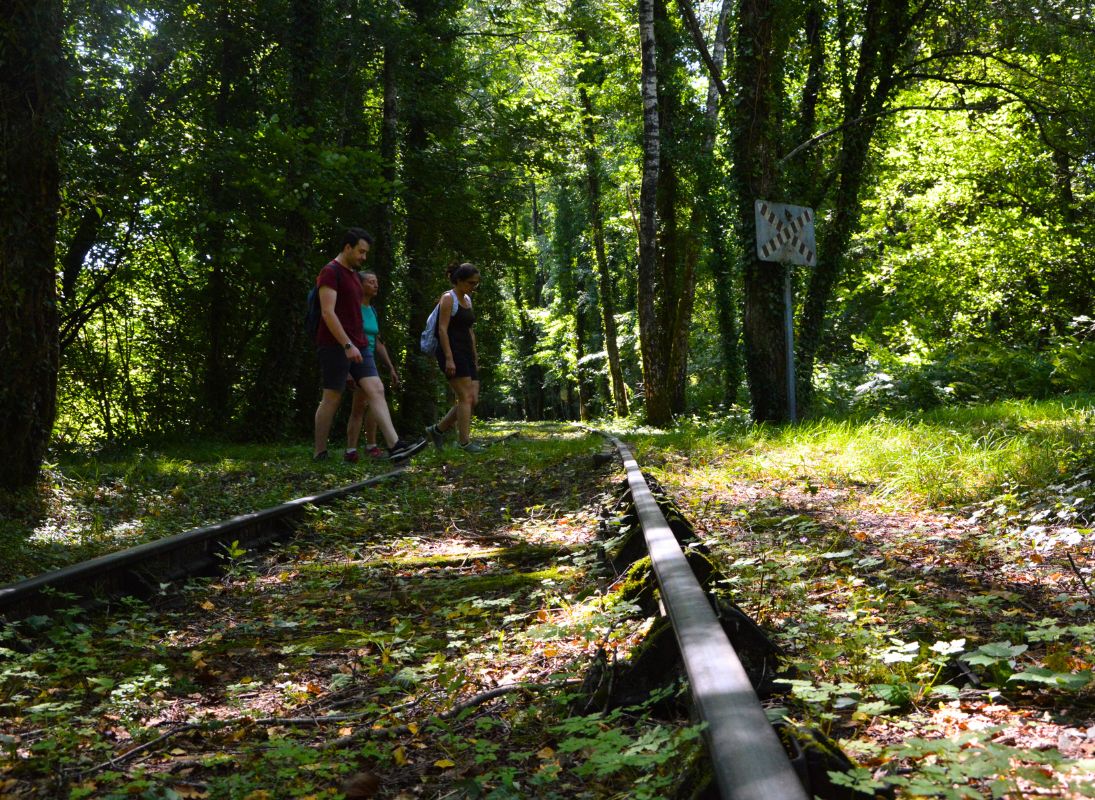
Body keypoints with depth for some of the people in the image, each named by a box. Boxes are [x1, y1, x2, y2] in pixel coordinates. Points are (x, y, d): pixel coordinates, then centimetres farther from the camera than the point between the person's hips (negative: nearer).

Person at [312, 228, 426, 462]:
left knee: (376, 390, -6)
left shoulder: (353, 274, 19)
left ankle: (395, 446, -15)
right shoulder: (330, 272, -9)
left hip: (358, 346, 8)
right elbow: (328, 313, -18)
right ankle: (319, 454, 8)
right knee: (332, 398, -2)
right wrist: (347, 345, -23)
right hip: (335, 346, -8)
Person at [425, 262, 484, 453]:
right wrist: (449, 358, -21)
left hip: (466, 353, 9)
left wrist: (475, 358, 20)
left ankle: (438, 429, 12)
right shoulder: (448, 299, -7)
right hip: (452, 352, -9)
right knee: (466, 397, -12)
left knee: (473, 399, 1)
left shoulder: (467, 300, 18)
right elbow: (442, 329, -14)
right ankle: (464, 442, -7)